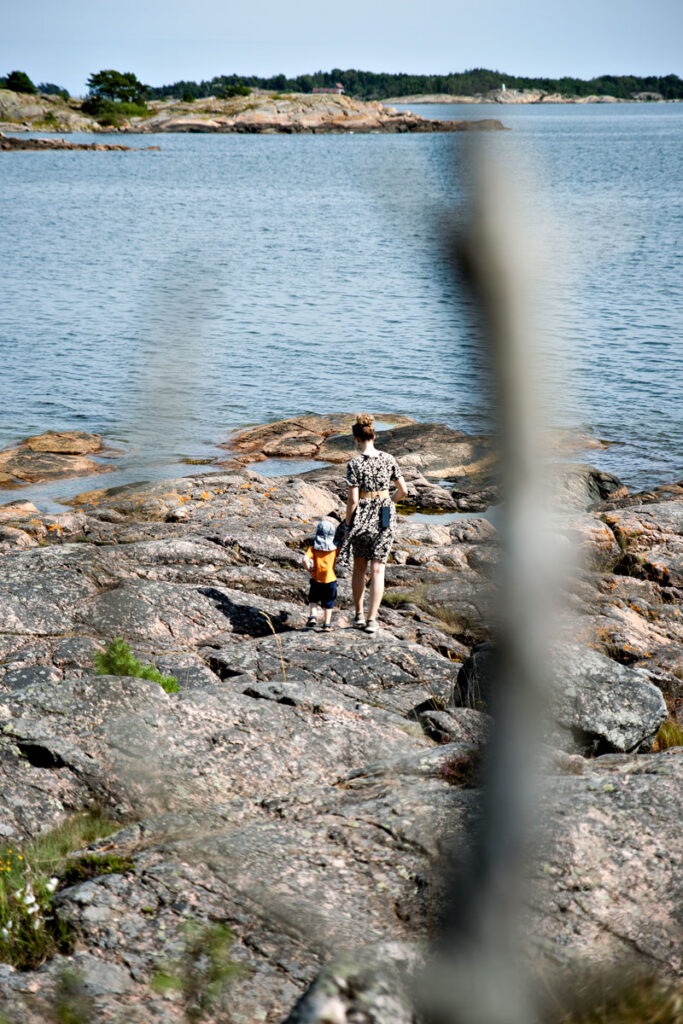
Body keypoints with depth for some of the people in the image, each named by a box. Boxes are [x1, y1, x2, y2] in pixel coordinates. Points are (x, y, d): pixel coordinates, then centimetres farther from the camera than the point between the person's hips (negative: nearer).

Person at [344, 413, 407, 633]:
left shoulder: (354, 464, -13)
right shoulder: (389, 459, -2)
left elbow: (353, 500, -14)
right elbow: (403, 490, 4)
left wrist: (347, 525, 0)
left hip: (363, 517, -2)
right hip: (386, 518, 2)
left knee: (359, 568, 18)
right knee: (377, 570, 5)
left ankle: (359, 615, 24)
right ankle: (371, 619, 1)